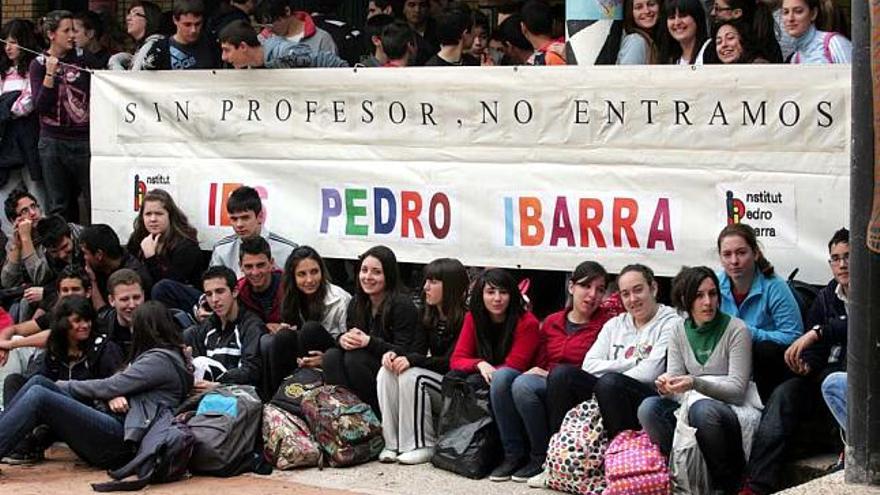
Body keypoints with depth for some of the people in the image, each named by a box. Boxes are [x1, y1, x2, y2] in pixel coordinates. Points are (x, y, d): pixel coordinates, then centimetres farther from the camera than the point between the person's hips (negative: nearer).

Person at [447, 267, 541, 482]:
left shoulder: (527, 323, -15)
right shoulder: (473, 319, 0)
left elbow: (513, 367, -14)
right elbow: (457, 360, -6)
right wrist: (480, 365, -25)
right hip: (487, 384, 5)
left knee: (501, 377, -37)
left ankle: (515, 454, -30)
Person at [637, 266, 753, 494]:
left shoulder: (736, 329, -6)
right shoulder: (679, 331, 9)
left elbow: (737, 389, -11)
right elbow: (674, 378, 4)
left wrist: (696, 383, -27)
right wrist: (665, 386, -22)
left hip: (729, 412, -4)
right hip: (688, 408, 4)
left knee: (702, 408, -38)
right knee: (649, 407, -25)